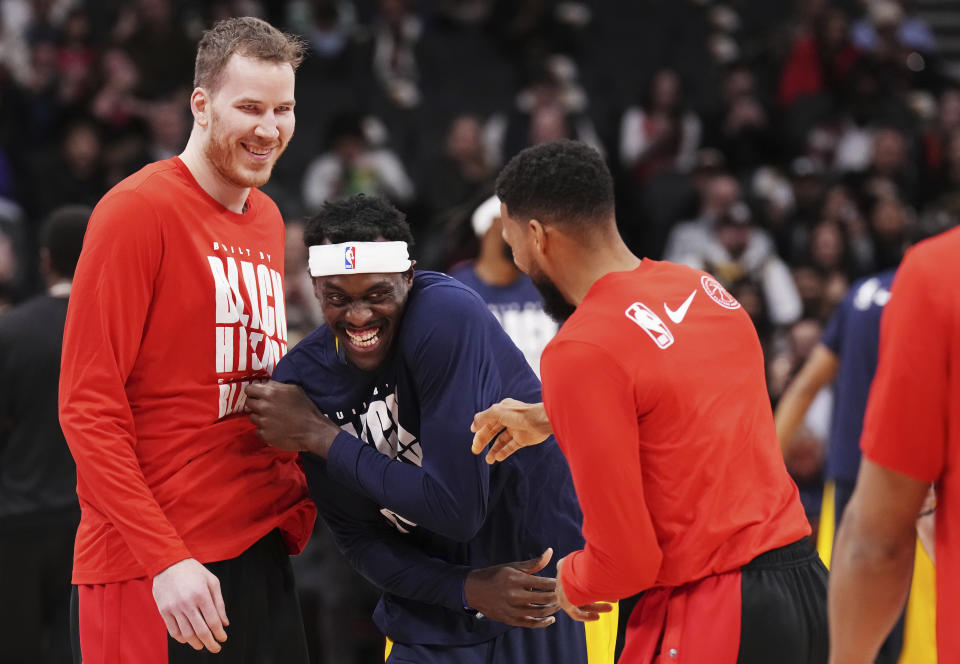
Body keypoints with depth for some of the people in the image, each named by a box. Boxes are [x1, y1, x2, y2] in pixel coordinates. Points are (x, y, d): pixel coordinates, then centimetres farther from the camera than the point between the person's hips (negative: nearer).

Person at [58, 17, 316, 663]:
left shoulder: (267, 220, 14)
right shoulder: (138, 210, -9)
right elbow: (89, 407, -13)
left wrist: (295, 507, 5)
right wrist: (163, 558, -18)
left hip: (262, 550, 7)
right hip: (151, 568, -7)